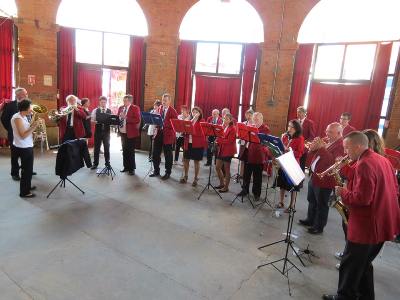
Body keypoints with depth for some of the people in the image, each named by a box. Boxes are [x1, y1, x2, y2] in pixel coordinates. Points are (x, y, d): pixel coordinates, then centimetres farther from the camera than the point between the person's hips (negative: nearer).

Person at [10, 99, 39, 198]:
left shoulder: (23, 117, 7)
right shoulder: (17, 118, -20)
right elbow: (23, 135, -24)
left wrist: (32, 125, 0)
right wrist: (33, 127, -24)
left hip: (27, 146, 10)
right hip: (24, 148, -10)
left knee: (28, 168, 21)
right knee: (26, 169, 0)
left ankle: (27, 186, 37)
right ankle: (24, 192, 12)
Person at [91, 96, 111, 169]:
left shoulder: (110, 111, 1)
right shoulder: (95, 110, 2)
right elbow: (92, 120, 1)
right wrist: (94, 121, -20)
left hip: (106, 132, 0)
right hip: (98, 131, 0)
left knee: (107, 148, 7)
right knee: (96, 148, 8)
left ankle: (107, 163, 20)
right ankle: (95, 163, 19)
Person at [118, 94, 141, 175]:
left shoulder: (135, 108, -8)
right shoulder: (121, 108, 11)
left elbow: (137, 120, -18)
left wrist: (126, 117, -23)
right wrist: (118, 119, -6)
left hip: (130, 133, -6)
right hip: (122, 132, 6)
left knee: (130, 151, 0)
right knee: (124, 150, 13)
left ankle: (132, 168, 9)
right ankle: (126, 167, 24)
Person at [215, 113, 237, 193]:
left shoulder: (233, 128, -12)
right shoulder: (223, 126, 12)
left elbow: (229, 141, -20)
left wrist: (219, 140, -22)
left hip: (228, 151, -8)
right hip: (221, 150, 8)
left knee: (227, 170, 2)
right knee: (217, 167, 13)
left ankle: (226, 187, 14)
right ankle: (222, 183, 30)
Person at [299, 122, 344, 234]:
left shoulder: (341, 145, -17)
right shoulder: (325, 141, 9)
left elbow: (332, 161, -29)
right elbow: (312, 153, 13)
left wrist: (322, 147, -30)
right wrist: (313, 147, -9)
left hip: (324, 180, -9)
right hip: (314, 176, 9)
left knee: (321, 205, 5)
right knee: (311, 201, 22)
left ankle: (319, 227, 19)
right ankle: (310, 220, 39)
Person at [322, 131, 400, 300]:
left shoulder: (364, 165, -22)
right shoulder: (383, 160, 8)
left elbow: (361, 198, -28)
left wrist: (343, 192, -11)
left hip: (367, 226, -10)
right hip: (382, 223, 10)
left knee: (350, 265, 8)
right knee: (363, 263, 24)